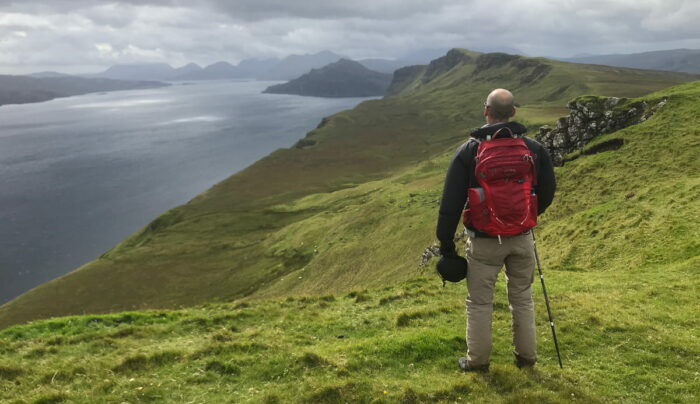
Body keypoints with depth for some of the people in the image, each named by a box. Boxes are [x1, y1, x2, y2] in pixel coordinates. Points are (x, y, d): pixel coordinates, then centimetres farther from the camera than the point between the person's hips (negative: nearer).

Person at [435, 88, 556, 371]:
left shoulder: (469, 150, -11)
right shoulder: (534, 149, -3)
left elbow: (451, 202, -10)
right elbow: (547, 193, 6)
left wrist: (446, 242, -2)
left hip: (484, 240, -3)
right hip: (522, 238, 3)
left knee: (479, 302, 10)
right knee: (522, 298, 18)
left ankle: (478, 360, 21)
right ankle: (526, 356, 30)